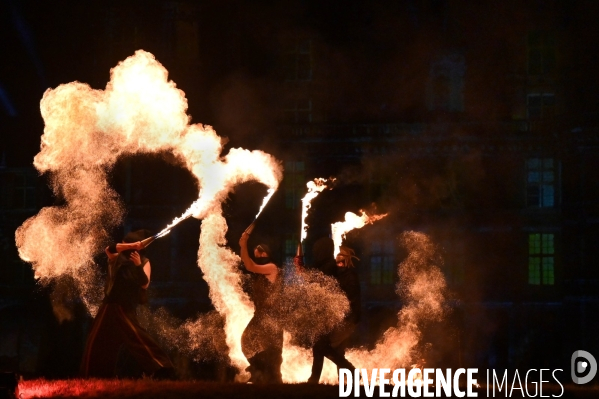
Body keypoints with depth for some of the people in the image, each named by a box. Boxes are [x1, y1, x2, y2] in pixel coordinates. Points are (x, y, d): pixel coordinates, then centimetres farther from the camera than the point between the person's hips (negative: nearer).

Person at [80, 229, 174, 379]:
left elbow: (145, 284, -17)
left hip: (126, 309, -5)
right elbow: (109, 249, -18)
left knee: (137, 338, -21)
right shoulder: (118, 258, 4)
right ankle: (96, 375, 28)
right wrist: (131, 246, -30)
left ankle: (160, 370, -24)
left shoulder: (144, 262, -4)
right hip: (110, 306, 6)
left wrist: (138, 265, -31)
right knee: (97, 342, 12)